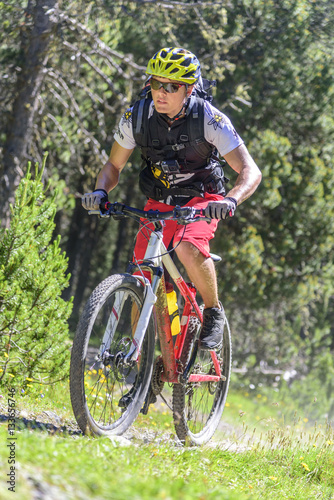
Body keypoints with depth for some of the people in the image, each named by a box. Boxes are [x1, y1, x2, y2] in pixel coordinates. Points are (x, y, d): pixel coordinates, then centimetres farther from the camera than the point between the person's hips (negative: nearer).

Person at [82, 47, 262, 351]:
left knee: (188, 248, -34)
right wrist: (100, 191, -23)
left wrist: (230, 201, -46)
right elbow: (114, 166, 0)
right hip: (159, 201, 3)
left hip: (201, 200, -3)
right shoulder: (137, 117, -15)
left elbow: (250, 172, -26)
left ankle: (214, 313, -8)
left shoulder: (209, 119, -24)